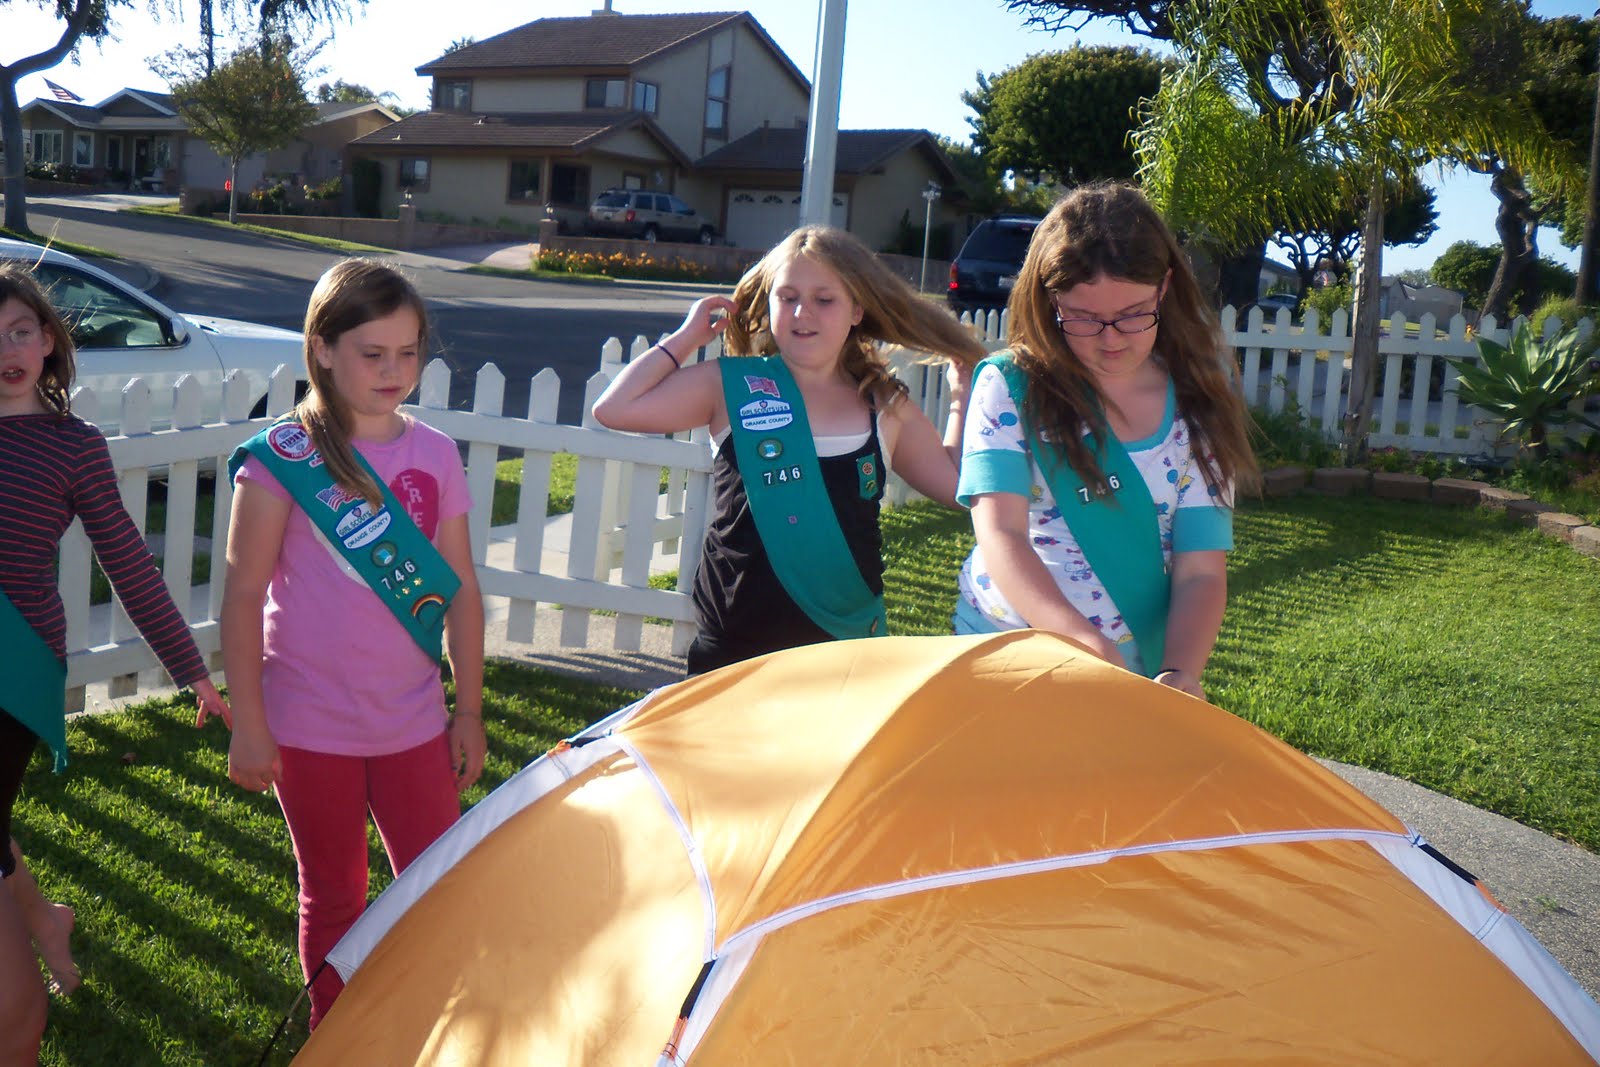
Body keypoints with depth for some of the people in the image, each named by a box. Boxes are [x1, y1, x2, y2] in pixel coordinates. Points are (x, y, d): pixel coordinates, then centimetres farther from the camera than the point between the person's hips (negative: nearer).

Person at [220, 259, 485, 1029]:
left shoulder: (436, 455, 1)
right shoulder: (282, 458, -9)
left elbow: (460, 591, 6)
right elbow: (243, 596, -8)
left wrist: (469, 710, 7)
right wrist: (248, 725, -10)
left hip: (414, 725, 3)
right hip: (311, 727, -2)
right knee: (333, 898, 13)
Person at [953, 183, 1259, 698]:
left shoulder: (1197, 413, 5)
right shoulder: (1008, 387, -1)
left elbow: (1201, 572, 0)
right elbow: (1000, 535, -13)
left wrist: (1177, 676, -19)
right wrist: (1085, 641, -29)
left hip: (1137, 676, 2)